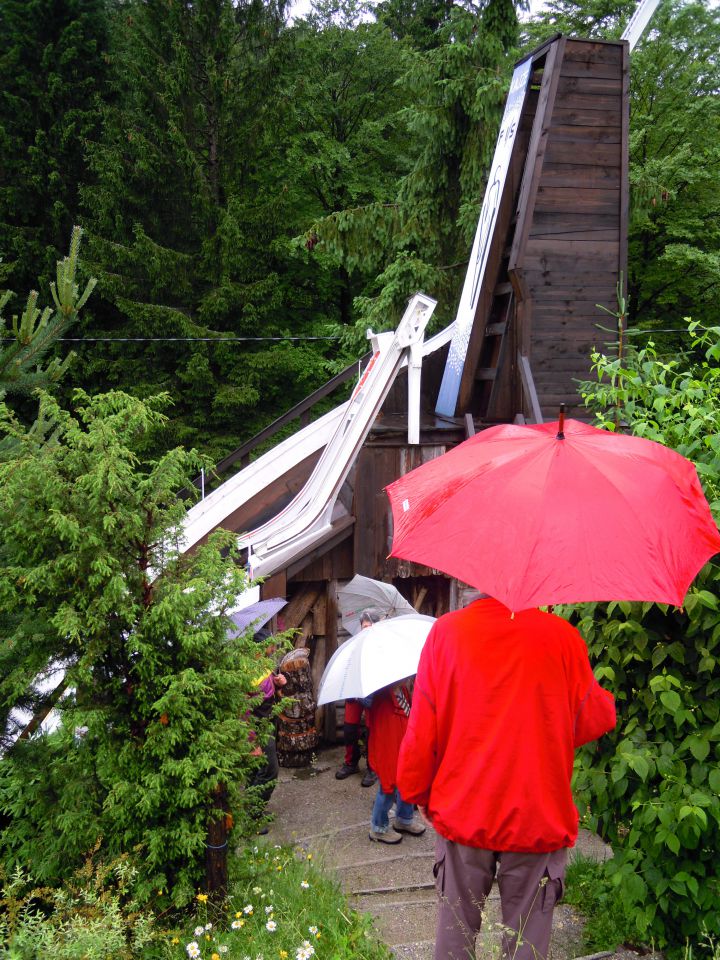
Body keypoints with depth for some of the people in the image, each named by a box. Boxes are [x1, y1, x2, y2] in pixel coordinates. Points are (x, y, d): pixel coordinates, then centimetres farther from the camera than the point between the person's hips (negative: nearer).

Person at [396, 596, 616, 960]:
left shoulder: (446, 630, -9)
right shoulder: (561, 634, -12)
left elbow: (421, 730, -5)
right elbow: (595, 719, -1)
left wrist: (418, 792, 9)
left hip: (463, 814, 1)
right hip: (539, 819, -1)